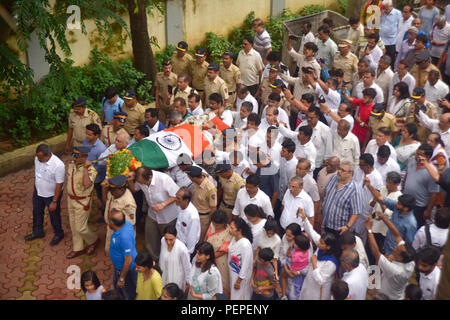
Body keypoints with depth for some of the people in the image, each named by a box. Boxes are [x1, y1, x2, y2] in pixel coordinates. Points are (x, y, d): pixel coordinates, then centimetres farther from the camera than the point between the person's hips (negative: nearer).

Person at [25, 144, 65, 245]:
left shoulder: (58, 165, -36)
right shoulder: (37, 158, -15)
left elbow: (59, 185, -26)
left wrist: (54, 201, -20)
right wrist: (36, 187, 17)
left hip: (52, 195, -6)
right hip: (38, 192, 6)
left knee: (54, 215, 16)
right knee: (37, 212, 25)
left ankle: (58, 234, 42)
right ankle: (37, 232, 50)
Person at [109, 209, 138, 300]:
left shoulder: (124, 237, -41)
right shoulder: (126, 223, -15)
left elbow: (128, 260, -32)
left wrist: (121, 279, -20)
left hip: (126, 269, -9)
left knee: (129, 295, 17)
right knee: (118, 289, 32)